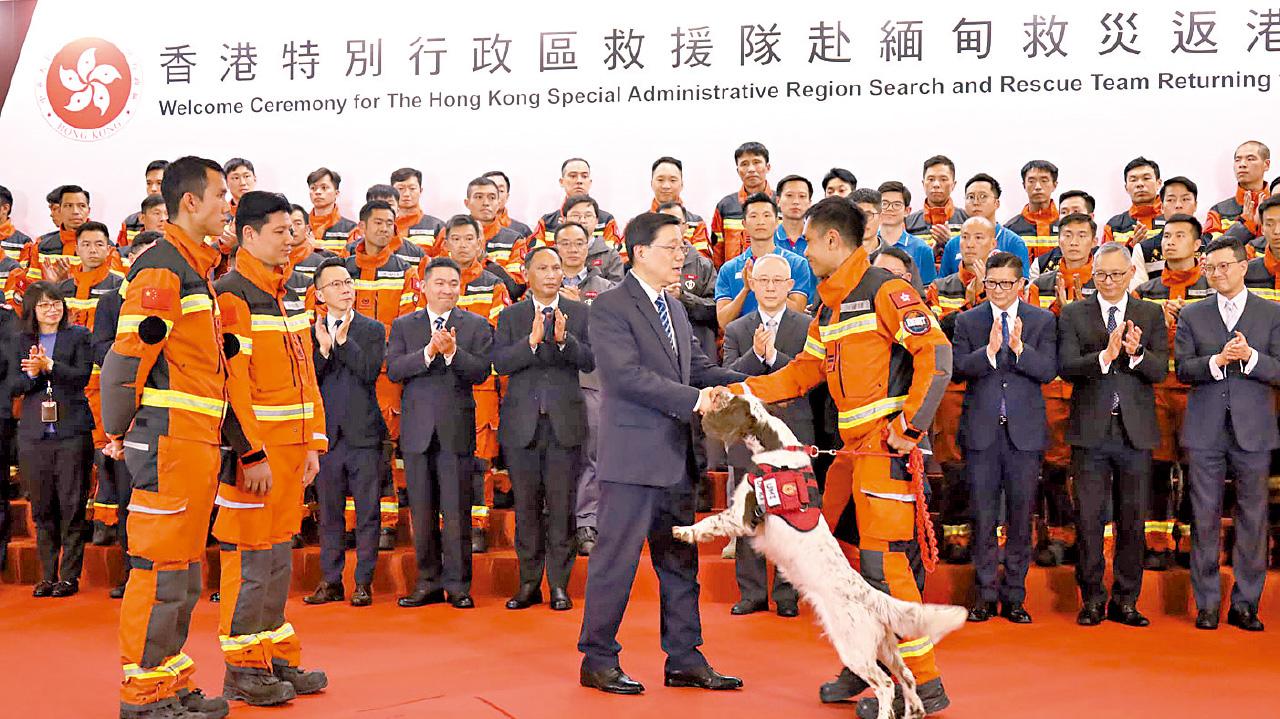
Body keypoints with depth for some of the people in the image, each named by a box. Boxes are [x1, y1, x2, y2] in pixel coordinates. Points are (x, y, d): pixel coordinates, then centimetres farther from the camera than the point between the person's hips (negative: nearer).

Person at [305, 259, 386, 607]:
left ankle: (363, 582, 9)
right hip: (326, 433, 2)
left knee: (367, 511, 1)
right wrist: (323, 350, -15)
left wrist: (343, 340, -13)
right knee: (329, 512, 9)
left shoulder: (373, 329, 5)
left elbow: (371, 372, -10)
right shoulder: (310, 331, 8)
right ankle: (330, 581, 18)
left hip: (364, 433, -2)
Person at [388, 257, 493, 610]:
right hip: (417, 430, 2)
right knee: (422, 512, 8)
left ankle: (457, 584, 7)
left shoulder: (476, 326, 5)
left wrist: (452, 351, -21)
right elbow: (393, 370, -4)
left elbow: (481, 372, -7)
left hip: (456, 429, -2)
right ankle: (428, 582, 17)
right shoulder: (403, 325, 10)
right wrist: (429, 351, -17)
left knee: (457, 511, -2)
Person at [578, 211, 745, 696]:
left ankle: (684, 660, 21)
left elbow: (700, 368, 13)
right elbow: (629, 375, -19)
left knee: (680, 563, 12)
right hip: (632, 456, -8)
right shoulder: (610, 307, -9)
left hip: (675, 457, 8)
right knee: (617, 559, -1)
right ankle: (597, 660, 11)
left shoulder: (675, 309, 18)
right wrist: (693, 399, -22)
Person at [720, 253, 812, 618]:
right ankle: (752, 592, 16)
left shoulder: (808, 327, 4)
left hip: (792, 436, -2)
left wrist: (773, 355, -18)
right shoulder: (736, 330, 9)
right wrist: (756, 353, -18)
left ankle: (787, 594, 13)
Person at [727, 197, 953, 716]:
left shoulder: (885, 291, -10)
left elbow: (936, 352, -17)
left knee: (883, 564, -9)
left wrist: (910, 425, -19)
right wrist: (740, 392, 13)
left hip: (888, 448, -9)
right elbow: (801, 373, 22)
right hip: (855, 448, 9)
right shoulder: (829, 309, 18)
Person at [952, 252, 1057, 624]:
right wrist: (990, 350, -22)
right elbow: (959, 368, -7)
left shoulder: (1043, 320, 5)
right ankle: (986, 594, 15)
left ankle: (1014, 596, 15)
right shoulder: (967, 321, 6)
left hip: (1024, 430, 0)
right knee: (983, 517, 5)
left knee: (1021, 517, 5)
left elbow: (1048, 371, -6)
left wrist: (1018, 347, -21)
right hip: (981, 431, 0)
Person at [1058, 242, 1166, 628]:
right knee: (1089, 518, 3)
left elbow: (1160, 369, -2)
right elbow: (1066, 366, -9)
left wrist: (1136, 354, -23)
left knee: (1132, 520, 7)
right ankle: (1092, 598, 14)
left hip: (1136, 430, 1)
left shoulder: (1151, 314, 8)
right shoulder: (1073, 314, 4)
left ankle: (1125, 600, 18)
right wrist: (1105, 355, -24)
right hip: (1091, 430, -1)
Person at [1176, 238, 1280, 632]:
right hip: (1205, 432, 1)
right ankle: (1207, 603, 12)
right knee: (1205, 518, 4)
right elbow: (1182, 369, -1)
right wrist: (1218, 360, -17)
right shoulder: (1192, 315, 8)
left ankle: (1245, 604, 13)